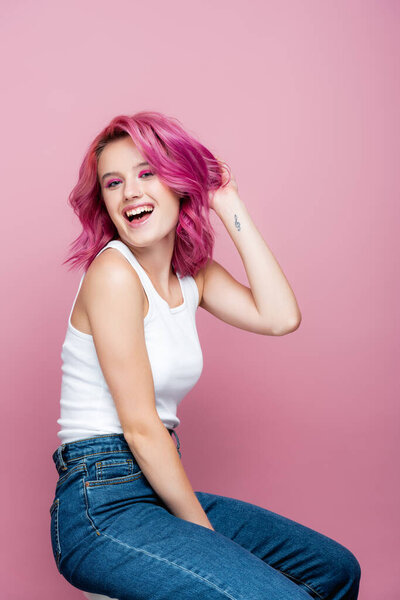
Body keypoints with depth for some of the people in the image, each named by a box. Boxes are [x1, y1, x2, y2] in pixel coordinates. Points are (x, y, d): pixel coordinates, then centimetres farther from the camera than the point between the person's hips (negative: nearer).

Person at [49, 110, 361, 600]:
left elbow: (280, 318, -9)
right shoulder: (113, 272, -16)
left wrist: (233, 211, -3)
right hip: (102, 509, -8)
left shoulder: (193, 274, 9)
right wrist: (203, 528, -10)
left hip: (159, 489, 8)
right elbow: (140, 427, -17)